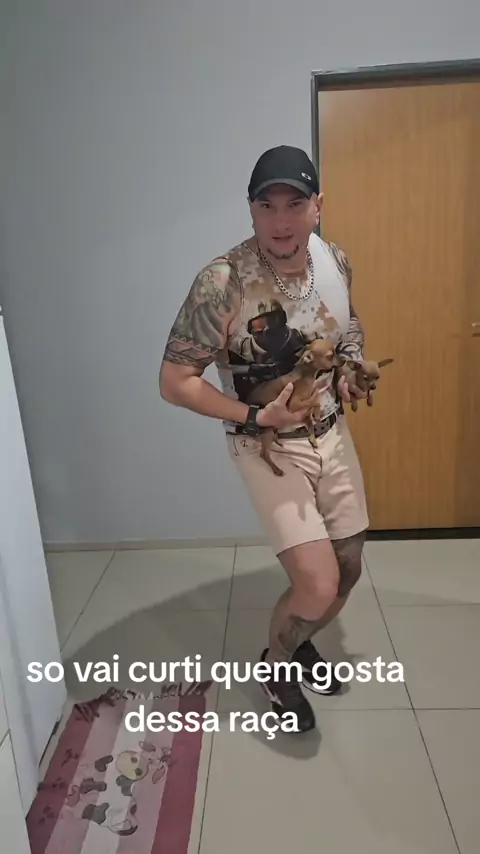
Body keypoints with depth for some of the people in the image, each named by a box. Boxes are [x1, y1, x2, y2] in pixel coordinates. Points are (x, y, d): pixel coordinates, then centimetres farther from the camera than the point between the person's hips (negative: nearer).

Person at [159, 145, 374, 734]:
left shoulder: (335, 260, -4)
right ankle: (275, 662, 23)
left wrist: (352, 369, -4)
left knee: (348, 569, 15)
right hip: (268, 445, -6)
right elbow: (174, 382, -19)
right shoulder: (222, 282, -23)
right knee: (317, 586, -12)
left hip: (332, 434, 6)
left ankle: (300, 644, 46)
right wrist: (257, 418, -24)